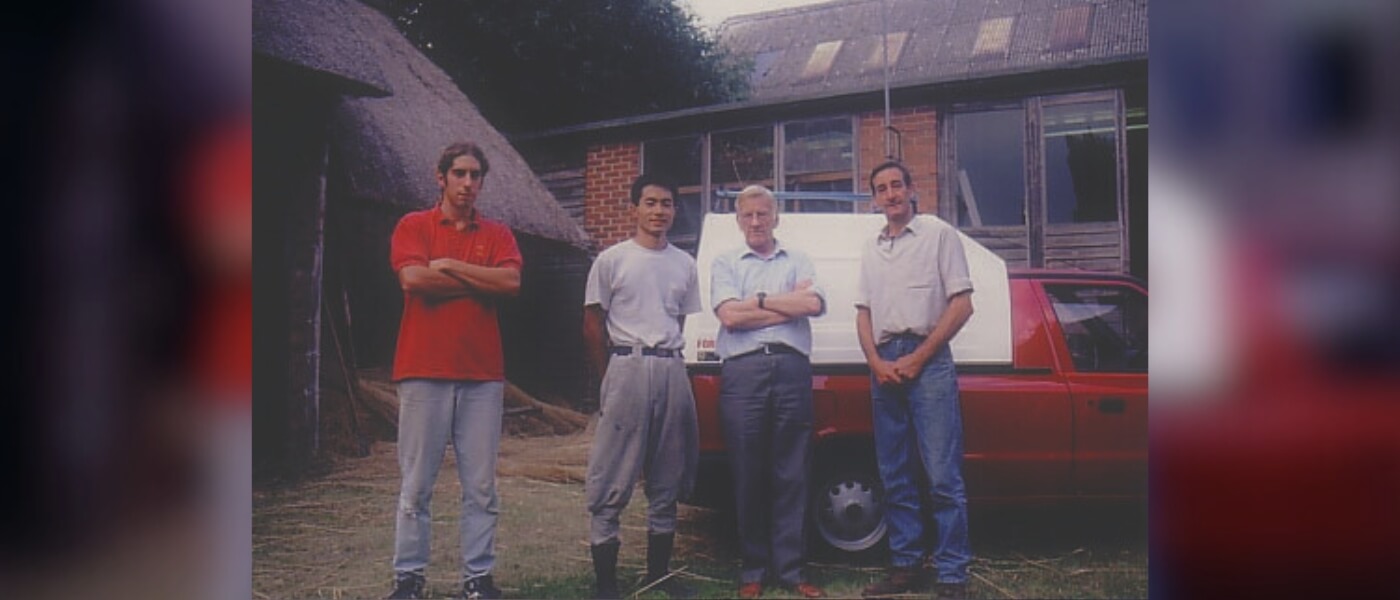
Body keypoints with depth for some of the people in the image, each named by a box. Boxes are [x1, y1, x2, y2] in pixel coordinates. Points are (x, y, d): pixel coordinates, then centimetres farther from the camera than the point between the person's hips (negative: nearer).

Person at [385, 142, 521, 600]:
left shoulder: (497, 234, 12)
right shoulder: (413, 226, 7)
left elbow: (511, 281, -7)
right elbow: (413, 278, -12)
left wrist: (449, 266, -7)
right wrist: (481, 281, -5)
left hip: (483, 374, 2)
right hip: (424, 371, -2)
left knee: (480, 485, 5)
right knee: (417, 483, 2)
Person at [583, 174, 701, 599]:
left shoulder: (685, 264, 13)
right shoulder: (612, 260, 1)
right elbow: (593, 326, 1)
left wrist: (670, 364, 7)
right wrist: (612, 378, -1)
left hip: (671, 370, 5)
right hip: (627, 367, -5)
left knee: (667, 481, 11)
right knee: (611, 483, -4)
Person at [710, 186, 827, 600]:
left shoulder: (798, 261, 17)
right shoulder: (726, 263, 13)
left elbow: (814, 305, -2)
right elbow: (729, 316, -4)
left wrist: (758, 300, -2)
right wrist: (789, 304, -1)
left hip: (791, 368, 1)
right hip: (743, 371, -1)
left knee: (791, 475, 2)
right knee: (748, 474, 1)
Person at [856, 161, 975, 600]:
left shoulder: (939, 234, 3)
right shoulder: (871, 249, 18)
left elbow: (961, 304, -4)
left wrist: (918, 358, -10)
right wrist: (876, 362, -1)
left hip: (927, 361, -5)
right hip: (884, 365, 6)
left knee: (943, 476, -8)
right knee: (895, 477, 8)